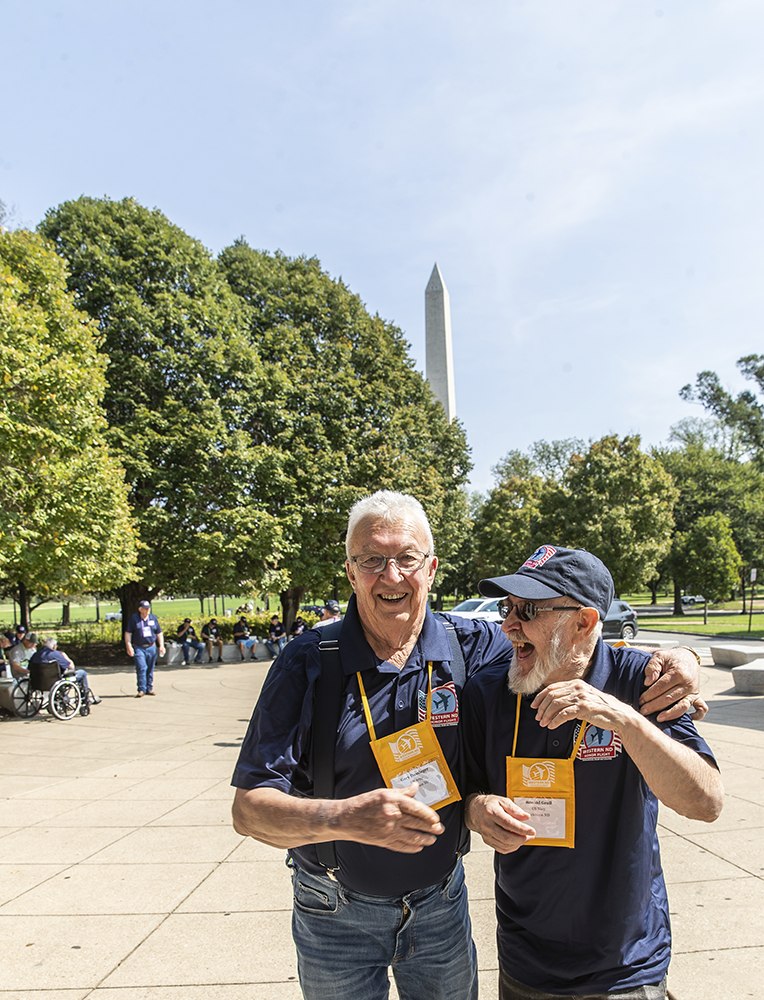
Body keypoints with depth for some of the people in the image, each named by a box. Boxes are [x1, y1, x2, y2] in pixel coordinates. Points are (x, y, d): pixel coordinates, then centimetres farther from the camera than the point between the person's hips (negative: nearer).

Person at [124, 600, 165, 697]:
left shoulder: (154, 618, 11)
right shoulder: (134, 618, 1)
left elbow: (159, 633, 15)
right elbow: (128, 633, 1)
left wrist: (161, 646, 7)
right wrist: (128, 646, -9)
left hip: (151, 648, 3)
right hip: (138, 648, -3)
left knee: (150, 669, 7)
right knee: (141, 668, -14)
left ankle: (149, 688, 17)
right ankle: (141, 689, -9)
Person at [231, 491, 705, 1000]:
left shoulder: (471, 646, -11)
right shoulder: (308, 662, -17)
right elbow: (250, 808, -19)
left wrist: (671, 662, -21)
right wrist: (345, 818, -37)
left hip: (442, 903, 2)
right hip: (337, 916, -1)